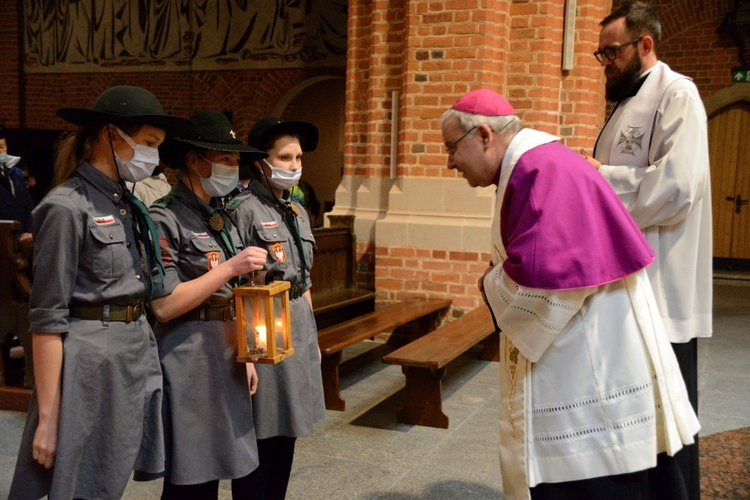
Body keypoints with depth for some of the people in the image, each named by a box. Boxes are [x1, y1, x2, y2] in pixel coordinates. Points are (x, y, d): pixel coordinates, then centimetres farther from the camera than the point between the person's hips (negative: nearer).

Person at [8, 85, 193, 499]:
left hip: (138, 356, 8)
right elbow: (47, 317, -15)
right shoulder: (67, 207, -14)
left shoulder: (126, 204, 11)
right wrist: (47, 416, -15)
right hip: (90, 365, -8)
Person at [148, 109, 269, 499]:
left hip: (228, 353, 8)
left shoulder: (222, 217, 13)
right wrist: (230, 267, -20)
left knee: (235, 467, 13)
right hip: (188, 360, -7)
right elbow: (163, 305, -18)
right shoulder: (165, 219, -12)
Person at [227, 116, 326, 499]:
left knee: (287, 432, 15)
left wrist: (313, 336, 19)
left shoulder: (297, 212, 12)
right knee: (261, 438, 2)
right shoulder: (244, 209, -12)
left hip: (299, 327, 8)